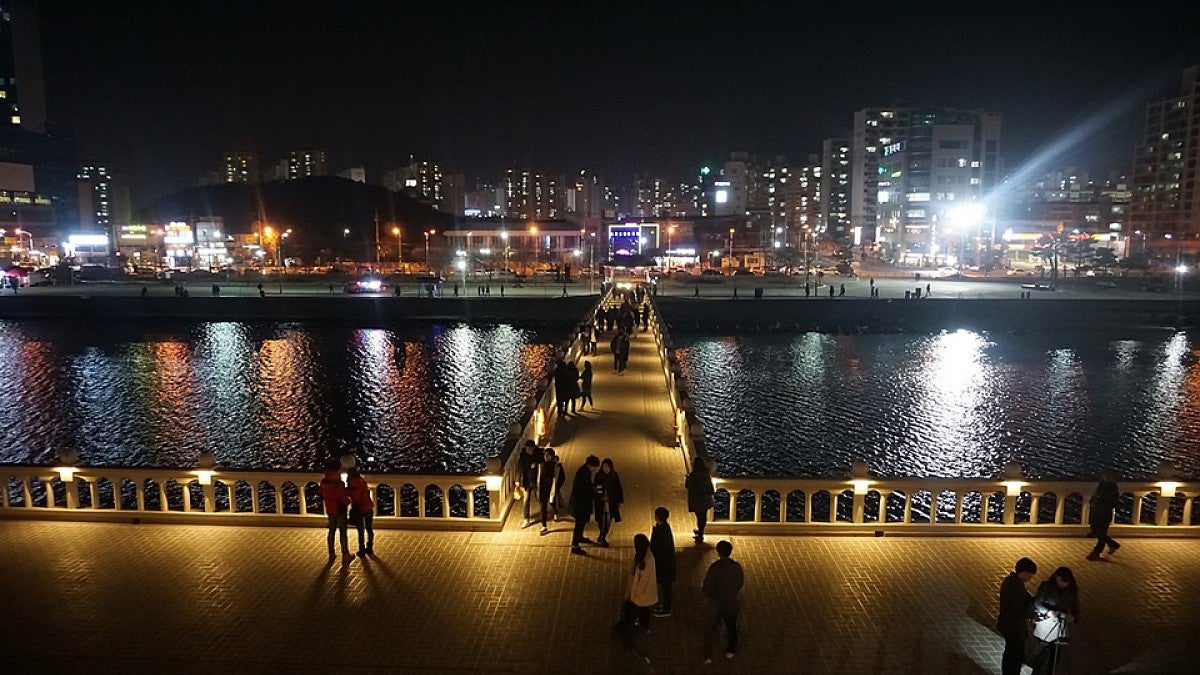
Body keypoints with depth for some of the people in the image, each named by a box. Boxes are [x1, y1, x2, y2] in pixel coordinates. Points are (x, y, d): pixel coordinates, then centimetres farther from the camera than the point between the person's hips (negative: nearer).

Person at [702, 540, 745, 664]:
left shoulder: (714, 567, -23)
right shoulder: (736, 566, -12)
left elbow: (708, 585, -19)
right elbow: (741, 583, 1)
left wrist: (709, 595, 2)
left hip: (716, 603, -3)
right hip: (731, 602, 3)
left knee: (711, 627, 12)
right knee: (731, 626, 23)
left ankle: (708, 655, 14)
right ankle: (730, 651, 37)